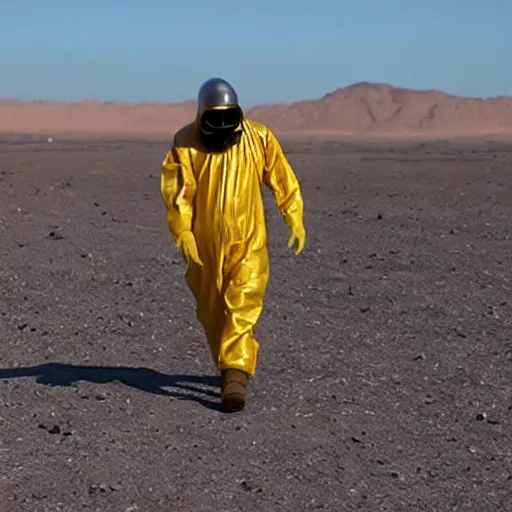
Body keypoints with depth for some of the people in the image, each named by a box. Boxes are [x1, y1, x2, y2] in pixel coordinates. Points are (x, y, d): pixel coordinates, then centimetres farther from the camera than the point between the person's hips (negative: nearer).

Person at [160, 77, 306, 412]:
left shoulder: (259, 138, -3)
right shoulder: (186, 143, -5)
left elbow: (282, 180, 6)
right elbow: (177, 189, -13)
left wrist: (295, 221, 1)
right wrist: (182, 231, -25)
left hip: (248, 242, -1)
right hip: (205, 245, 2)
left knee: (243, 307, -14)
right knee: (211, 311, 13)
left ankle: (236, 374, -17)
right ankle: (231, 366, 34)